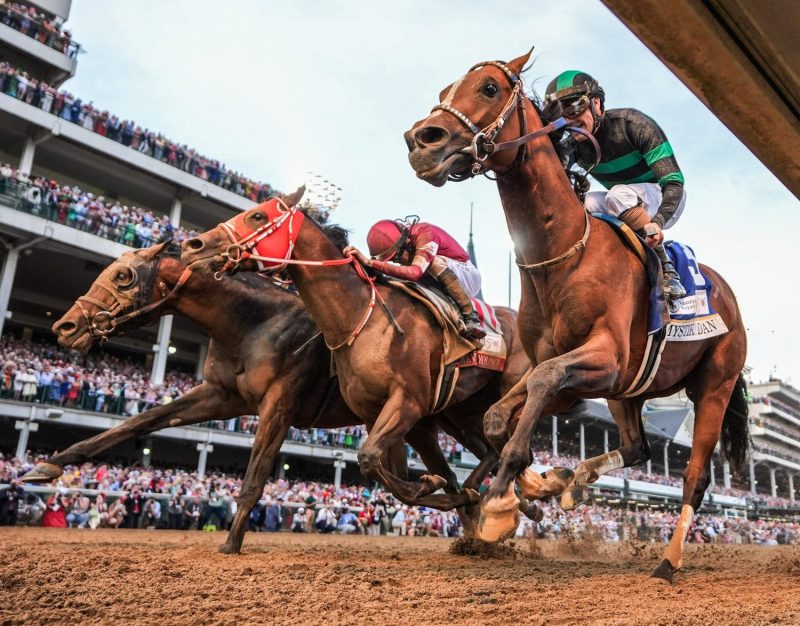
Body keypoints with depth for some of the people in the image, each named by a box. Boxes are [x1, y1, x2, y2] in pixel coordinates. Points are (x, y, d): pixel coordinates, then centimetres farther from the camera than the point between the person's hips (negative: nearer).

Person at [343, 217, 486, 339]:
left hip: (467, 276, -7)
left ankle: (470, 317, -28)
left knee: (436, 262, -35)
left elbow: (415, 272, -45)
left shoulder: (425, 233, -30)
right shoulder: (396, 244, -8)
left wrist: (370, 262, -51)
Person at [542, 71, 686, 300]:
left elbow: (674, 181, -30)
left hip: (665, 202, -5)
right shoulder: (574, 145, -10)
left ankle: (666, 270, -24)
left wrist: (657, 222, -46)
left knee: (618, 195, -34)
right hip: (624, 210, 5)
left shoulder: (633, 124, -25)